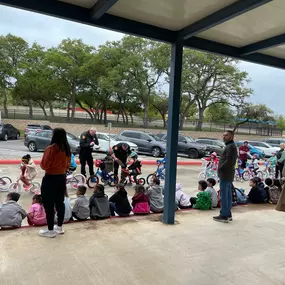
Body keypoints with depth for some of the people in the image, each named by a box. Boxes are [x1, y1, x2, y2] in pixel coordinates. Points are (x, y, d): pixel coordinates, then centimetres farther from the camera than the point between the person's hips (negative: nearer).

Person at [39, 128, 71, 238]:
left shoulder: (51, 148, -19)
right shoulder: (67, 149, 1)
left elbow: (44, 165, -14)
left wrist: (42, 164, 6)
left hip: (50, 179, -7)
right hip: (62, 177, 7)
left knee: (49, 204, 4)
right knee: (60, 203, 15)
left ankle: (50, 230, 13)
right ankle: (59, 227, 27)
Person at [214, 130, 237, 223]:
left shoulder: (230, 146, -14)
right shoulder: (230, 146, 19)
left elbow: (229, 161, -23)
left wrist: (220, 168, -14)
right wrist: (221, 167, 13)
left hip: (225, 174, -11)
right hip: (228, 174, 11)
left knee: (224, 195, -7)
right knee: (228, 194, 14)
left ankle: (224, 215, -3)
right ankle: (228, 214, 22)